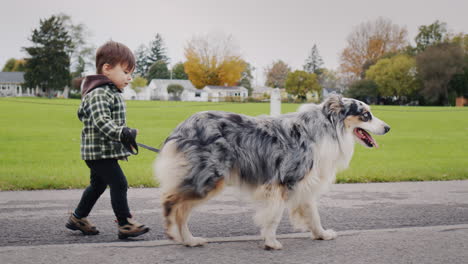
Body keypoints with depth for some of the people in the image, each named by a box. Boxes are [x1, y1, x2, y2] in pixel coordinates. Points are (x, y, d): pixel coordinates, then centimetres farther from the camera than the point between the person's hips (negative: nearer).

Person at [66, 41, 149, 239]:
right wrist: (122, 134, -44)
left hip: (105, 151, 11)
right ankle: (125, 224, -8)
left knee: (98, 184, 21)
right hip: (99, 151, -11)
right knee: (119, 183, -12)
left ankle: (78, 218, 34)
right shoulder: (99, 94, -19)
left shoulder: (110, 92, 16)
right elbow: (101, 121, -32)